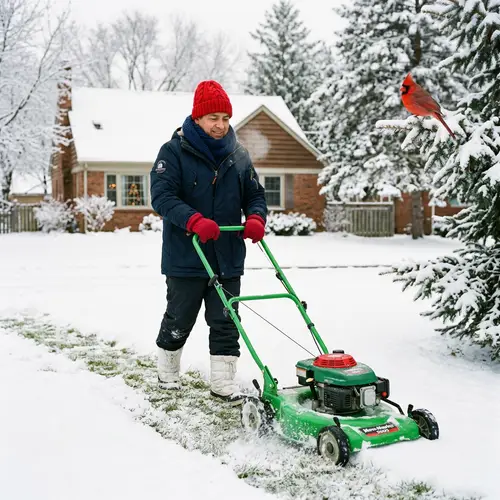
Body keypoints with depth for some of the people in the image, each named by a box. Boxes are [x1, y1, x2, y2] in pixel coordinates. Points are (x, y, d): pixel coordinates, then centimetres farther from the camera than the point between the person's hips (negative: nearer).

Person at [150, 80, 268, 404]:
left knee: (226, 322, 5)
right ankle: (167, 373, 33)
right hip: (186, 257, -3)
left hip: (228, 257, 4)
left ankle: (223, 381, 15)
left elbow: (255, 195, 13)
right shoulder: (174, 152, -7)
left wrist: (256, 218, -10)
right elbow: (162, 196, -16)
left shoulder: (239, 155, 8)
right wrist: (194, 221, -31)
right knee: (179, 320, 11)